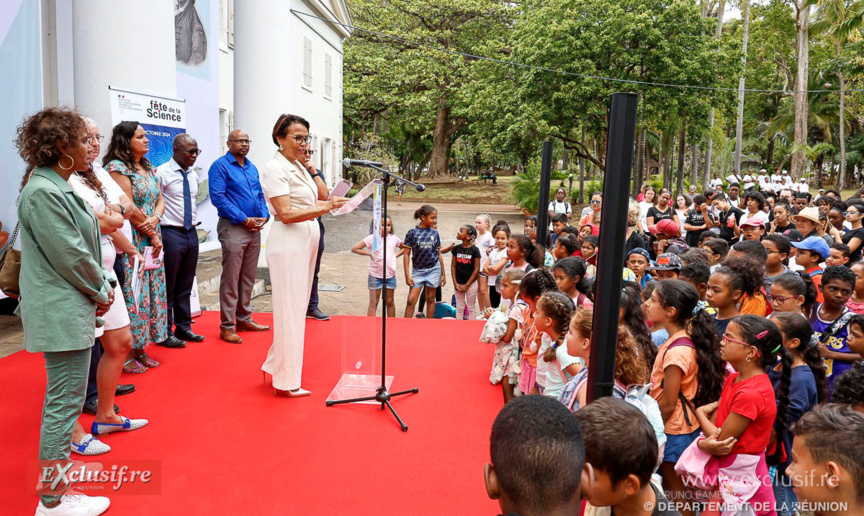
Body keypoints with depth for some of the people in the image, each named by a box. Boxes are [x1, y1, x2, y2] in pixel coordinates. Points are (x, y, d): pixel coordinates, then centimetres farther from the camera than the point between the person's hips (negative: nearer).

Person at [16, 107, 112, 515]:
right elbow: (70, 255, -20)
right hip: (62, 313, -11)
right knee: (65, 401, -2)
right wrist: (101, 290, -6)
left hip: (69, 309, 11)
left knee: (63, 399, 17)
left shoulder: (54, 187, 14)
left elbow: (79, 246, 16)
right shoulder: (42, 192, -18)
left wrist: (100, 287, 6)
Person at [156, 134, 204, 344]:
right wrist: (157, 234, -15)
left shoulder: (193, 175, 13)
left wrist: (194, 224, 16)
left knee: (185, 286, 13)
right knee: (168, 287, 1)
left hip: (191, 233, 7)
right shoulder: (162, 173, -9)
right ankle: (166, 332, 11)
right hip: (171, 233, -7)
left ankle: (184, 328, 23)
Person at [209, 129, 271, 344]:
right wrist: (245, 219, -17)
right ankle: (227, 327, 3)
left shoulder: (252, 167, 16)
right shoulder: (220, 166, -6)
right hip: (233, 228, -7)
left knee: (248, 277, 13)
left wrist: (264, 216, 0)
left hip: (254, 229, 7)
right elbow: (217, 197, -15)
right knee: (230, 280, -4)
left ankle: (244, 319, 24)